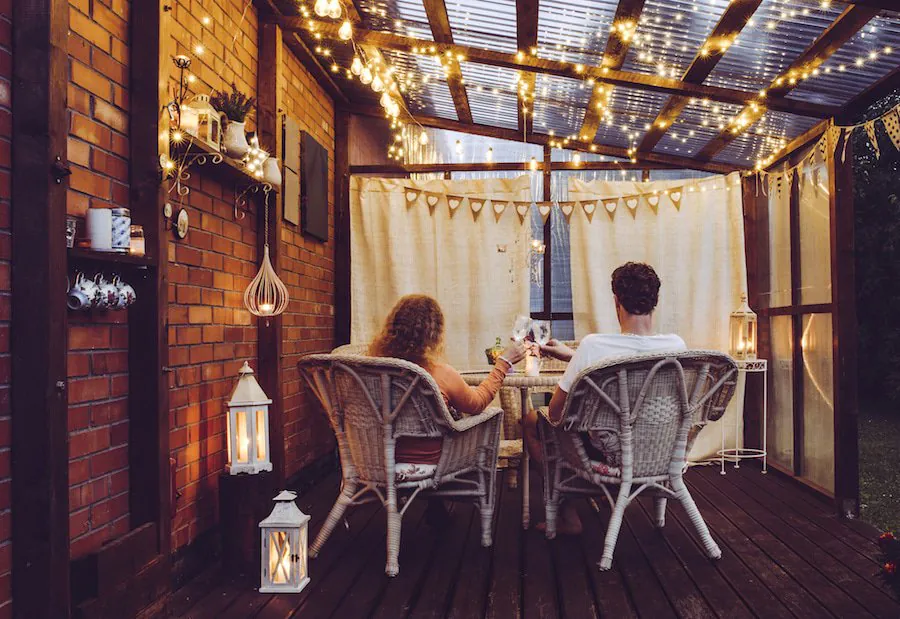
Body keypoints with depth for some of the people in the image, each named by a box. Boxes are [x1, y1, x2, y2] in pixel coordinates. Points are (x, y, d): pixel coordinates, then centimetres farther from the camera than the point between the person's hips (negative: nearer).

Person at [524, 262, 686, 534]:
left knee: (532, 420, 16)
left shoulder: (593, 345, -26)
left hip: (610, 455, -5)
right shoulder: (676, 345, -12)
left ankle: (567, 516, 17)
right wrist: (572, 355, 17)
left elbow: (555, 412, -15)